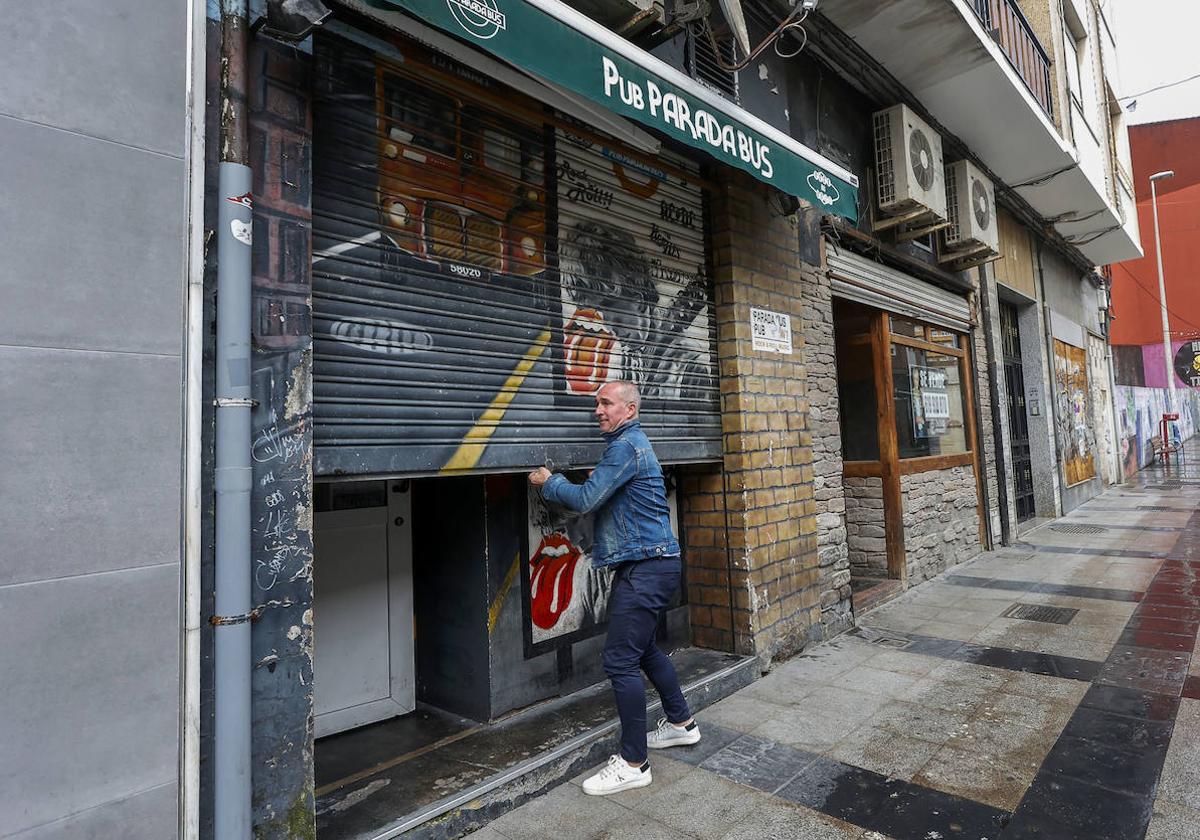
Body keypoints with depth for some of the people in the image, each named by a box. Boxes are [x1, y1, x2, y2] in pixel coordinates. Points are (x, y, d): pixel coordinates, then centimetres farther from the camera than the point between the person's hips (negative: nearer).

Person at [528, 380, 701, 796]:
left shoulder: (626, 446, -15)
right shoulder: (630, 443, 18)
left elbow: (587, 500, -18)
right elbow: (608, 498, 23)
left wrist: (549, 482, -3)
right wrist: (599, 480, 6)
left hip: (645, 568, -11)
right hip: (647, 563, 11)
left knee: (620, 660, -7)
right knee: (642, 648, 23)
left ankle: (633, 762, 4)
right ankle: (681, 723, 38)